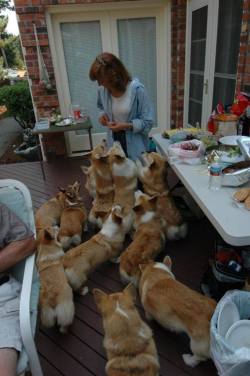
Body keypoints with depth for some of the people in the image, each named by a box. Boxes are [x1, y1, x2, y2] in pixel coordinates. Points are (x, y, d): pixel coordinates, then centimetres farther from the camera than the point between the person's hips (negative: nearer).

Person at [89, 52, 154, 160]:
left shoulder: (136, 89, -20)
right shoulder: (102, 90, -6)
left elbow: (147, 122, -16)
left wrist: (126, 126, -27)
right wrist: (103, 114, -4)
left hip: (134, 145, -4)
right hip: (114, 142, 4)